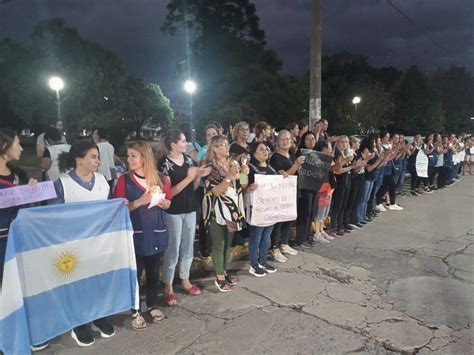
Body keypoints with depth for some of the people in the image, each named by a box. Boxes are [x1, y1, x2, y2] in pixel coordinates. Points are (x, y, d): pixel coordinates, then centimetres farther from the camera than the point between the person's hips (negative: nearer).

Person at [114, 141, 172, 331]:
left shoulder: (161, 179, 1)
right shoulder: (124, 180, -6)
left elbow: (168, 203, 9)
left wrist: (160, 200, -12)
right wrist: (140, 201, -21)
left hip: (156, 233, 3)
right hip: (135, 234, -3)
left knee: (154, 271, 15)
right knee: (134, 273, 6)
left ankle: (153, 305, 33)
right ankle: (135, 312, 22)